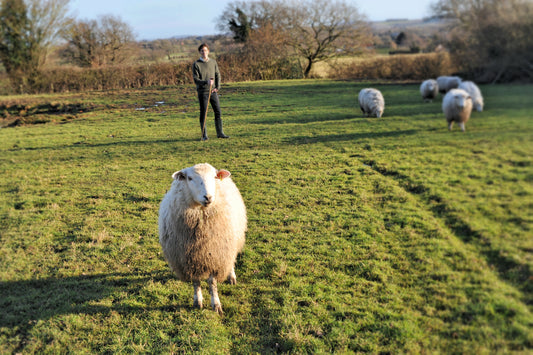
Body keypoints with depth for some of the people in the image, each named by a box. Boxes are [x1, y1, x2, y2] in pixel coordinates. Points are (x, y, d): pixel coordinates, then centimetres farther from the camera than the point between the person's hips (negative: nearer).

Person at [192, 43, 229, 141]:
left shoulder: (213, 62, 10)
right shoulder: (196, 64, -3)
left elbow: (217, 75, 13)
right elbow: (196, 79, -9)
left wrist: (217, 87, -1)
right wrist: (206, 82, -25)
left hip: (213, 91, 4)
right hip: (203, 92, -4)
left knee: (218, 111, 4)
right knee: (203, 113, -1)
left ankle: (220, 133, 12)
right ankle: (204, 135, 7)